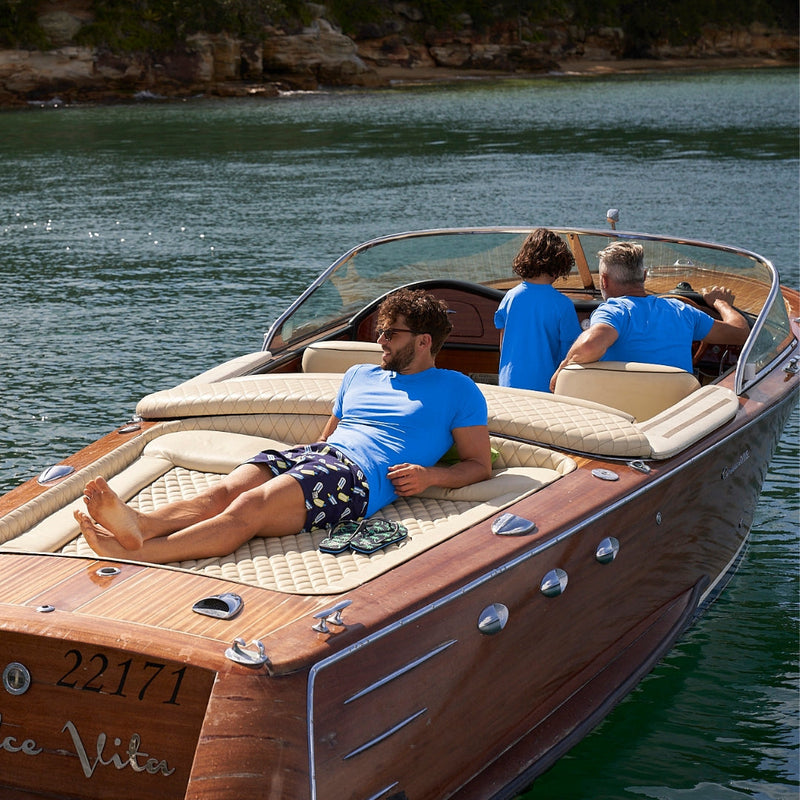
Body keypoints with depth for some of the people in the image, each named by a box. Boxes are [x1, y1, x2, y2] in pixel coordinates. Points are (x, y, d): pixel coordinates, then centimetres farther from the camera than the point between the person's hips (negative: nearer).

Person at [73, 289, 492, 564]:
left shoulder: (457, 389, 16)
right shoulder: (359, 375, 34)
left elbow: (480, 464, 12)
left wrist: (430, 474, -8)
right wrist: (308, 452, 12)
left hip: (359, 475, -7)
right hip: (308, 455, 7)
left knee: (249, 507, -33)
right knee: (222, 491, -27)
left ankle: (133, 554, -54)